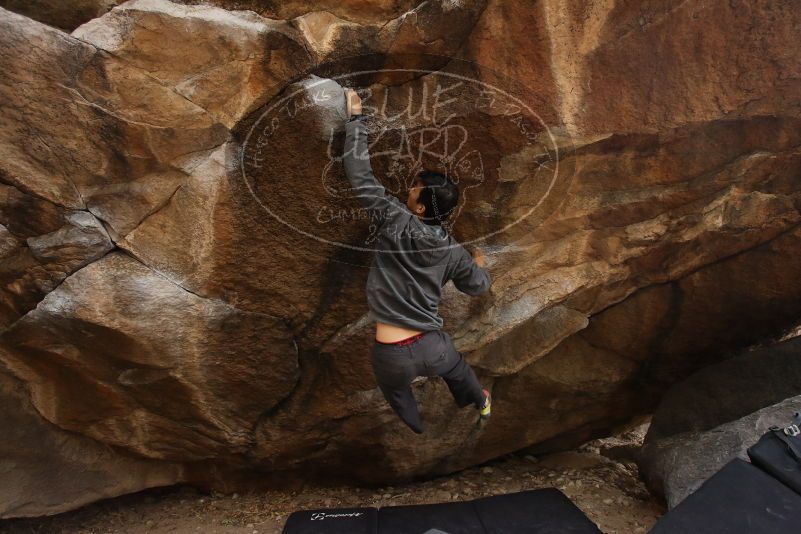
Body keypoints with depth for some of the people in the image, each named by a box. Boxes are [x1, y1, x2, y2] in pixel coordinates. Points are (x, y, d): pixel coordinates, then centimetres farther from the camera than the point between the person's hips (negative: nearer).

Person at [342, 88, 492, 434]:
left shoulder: (395, 222, -16)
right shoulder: (452, 251, -4)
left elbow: (360, 175, -13)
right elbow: (477, 285, 13)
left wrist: (355, 117, -4)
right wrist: (480, 265, 36)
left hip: (392, 354, -3)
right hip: (432, 346, 4)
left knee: (400, 400, 30)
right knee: (457, 370, 38)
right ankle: (482, 405, 68)